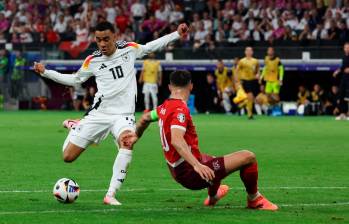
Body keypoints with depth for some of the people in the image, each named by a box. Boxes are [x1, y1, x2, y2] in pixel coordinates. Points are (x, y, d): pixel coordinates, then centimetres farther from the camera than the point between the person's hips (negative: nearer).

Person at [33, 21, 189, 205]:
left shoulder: (130, 49, 2)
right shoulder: (92, 61, 3)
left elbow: (153, 46, 17)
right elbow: (75, 79, 18)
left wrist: (177, 34, 12)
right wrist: (45, 72, 13)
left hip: (123, 114, -1)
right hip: (98, 113, 1)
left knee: (127, 142, -36)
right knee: (68, 157, -3)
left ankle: (111, 195, -33)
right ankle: (74, 127, 33)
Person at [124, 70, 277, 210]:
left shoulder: (164, 107, 7)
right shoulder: (180, 109, -20)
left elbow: (146, 118, 27)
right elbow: (176, 140, -35)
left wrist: (136, 136, 44)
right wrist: (197, 166, -44)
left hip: (177, 172, 10)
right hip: (191, 174, -10)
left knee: (214, 161, 42)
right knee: (248, 157, -11)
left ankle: (212, 197, 65)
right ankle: (254, 200, 8)